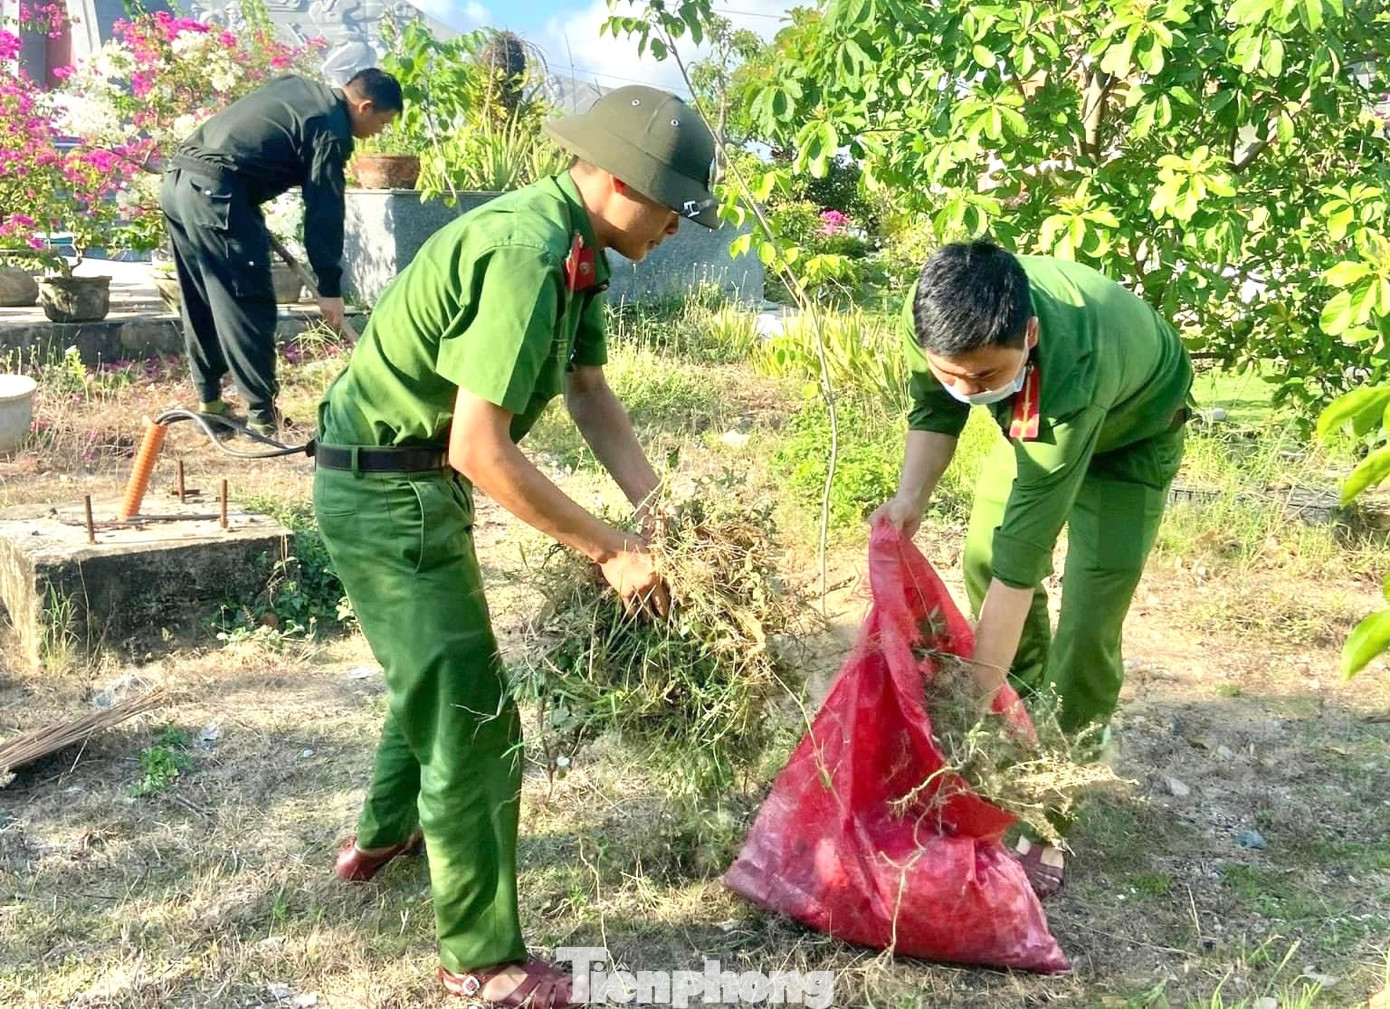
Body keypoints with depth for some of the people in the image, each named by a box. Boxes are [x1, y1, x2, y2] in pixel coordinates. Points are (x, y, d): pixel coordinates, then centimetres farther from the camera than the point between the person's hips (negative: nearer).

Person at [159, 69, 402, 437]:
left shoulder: (297, 87, 21)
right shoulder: (331, 130, -5)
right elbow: (324, 211, -8)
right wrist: (330, 286, -3)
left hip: (177, 179, 10)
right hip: (216, 193, -10)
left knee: (200, 304, 16)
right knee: (249, 308, -6)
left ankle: (209, 402, 24)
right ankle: (262, 415, -4)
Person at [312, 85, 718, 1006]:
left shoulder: (573, 245, 3)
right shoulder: (525, 254, -28)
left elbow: (591, 395, 6)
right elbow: (480, 450, -31)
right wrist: (612, 551, -24)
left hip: (405, 482, 10)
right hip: (388, 492, -10)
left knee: (436, 673, 29)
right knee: (475, 720, -1)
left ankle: (386, 834, 53)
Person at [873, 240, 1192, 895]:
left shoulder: (1071, 371, -46)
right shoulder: (933, 314, -32)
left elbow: (1024, 552, -44)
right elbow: (933, 409, -11)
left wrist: (974, 699, -40)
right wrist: (910, 500, -29)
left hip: (1131, 431, -5)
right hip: (1033, 413, 6)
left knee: (1086, 624, -12)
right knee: (980, 562, 5)